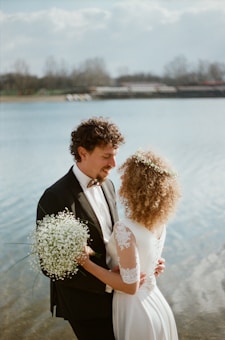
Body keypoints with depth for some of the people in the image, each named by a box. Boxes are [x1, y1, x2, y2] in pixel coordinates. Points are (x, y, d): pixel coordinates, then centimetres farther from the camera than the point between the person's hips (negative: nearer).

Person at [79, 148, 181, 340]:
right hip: (156, 304, 7)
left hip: (135, 311, -7)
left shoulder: (125, 229, -28)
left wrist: (87, 263, -23)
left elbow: (130, 286, -25)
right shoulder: (160, 222, -4)